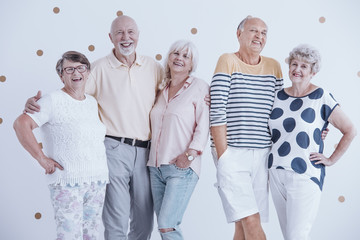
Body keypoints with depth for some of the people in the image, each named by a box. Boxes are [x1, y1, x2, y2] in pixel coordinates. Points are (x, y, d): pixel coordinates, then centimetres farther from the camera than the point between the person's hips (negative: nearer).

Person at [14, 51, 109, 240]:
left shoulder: (92, 102, 14)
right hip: (66, 182, -6)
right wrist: (42, 159, -16)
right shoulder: (53, 101, -6)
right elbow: (21, 124, -16)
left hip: (97, 181, 6)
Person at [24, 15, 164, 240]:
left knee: (144, 221, 11)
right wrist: (36, 101, -16)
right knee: (117, 221, -4)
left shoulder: (154, 67, 9)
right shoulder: (100, 68, 0)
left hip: (145, 151, 4)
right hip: (114, 148, -3)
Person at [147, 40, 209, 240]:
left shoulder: (199, 87, -2)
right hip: (156, 166, 6)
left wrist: (190, 154, -18)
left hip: (182, 168, -6)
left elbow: (203, 125, -9)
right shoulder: (162, 90, 16)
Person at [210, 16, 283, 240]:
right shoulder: (228, 61, -1)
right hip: (232, 154, -4)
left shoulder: (274, 66, 12)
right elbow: (217, 112, -7)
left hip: (263, 155, 4)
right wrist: (223, 156, -11)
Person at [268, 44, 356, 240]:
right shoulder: (278, 96, 8)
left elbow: (350, 131, -3)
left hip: (305, 175, -5)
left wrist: (331, 160, -4)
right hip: (276, 174, 6)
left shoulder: (321, 98, -6)